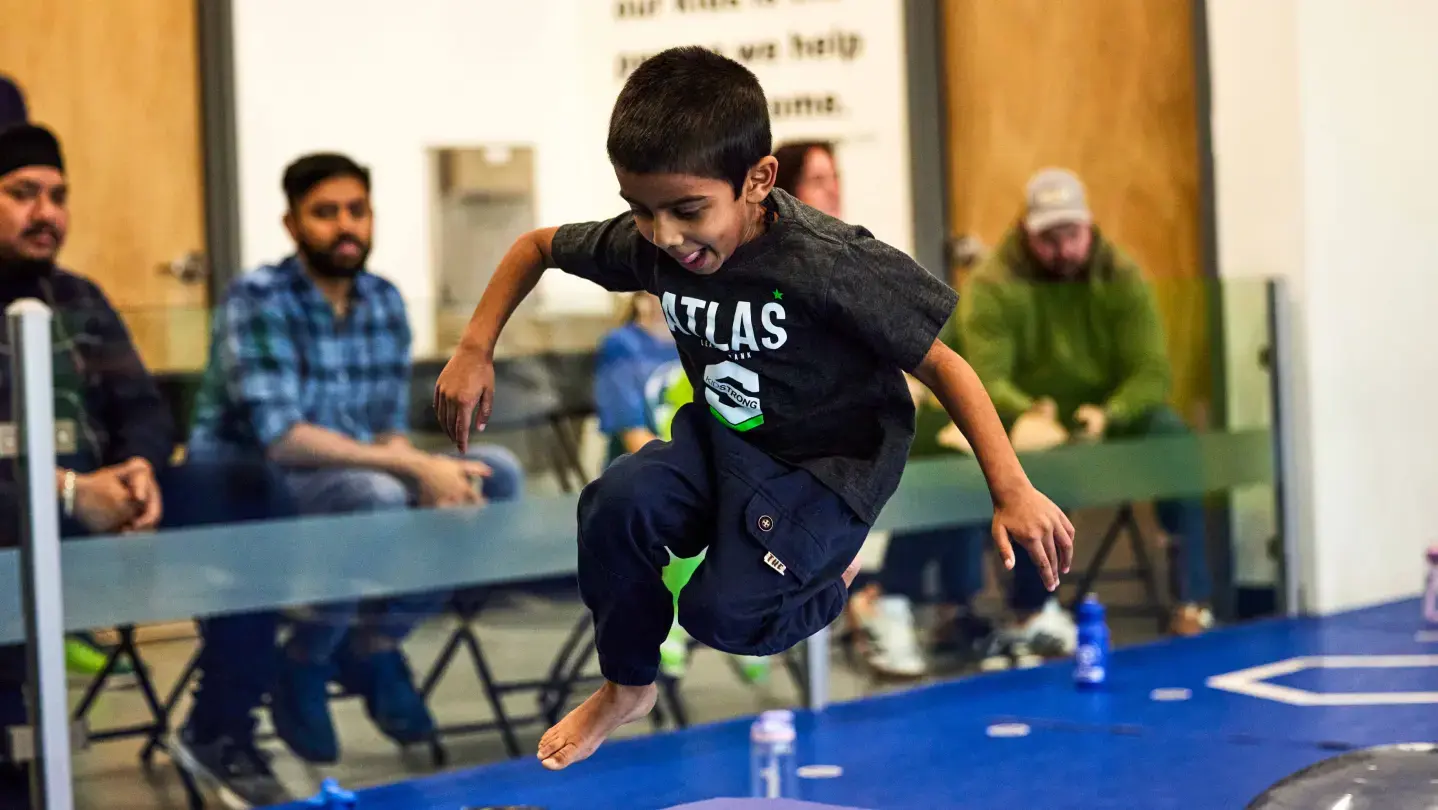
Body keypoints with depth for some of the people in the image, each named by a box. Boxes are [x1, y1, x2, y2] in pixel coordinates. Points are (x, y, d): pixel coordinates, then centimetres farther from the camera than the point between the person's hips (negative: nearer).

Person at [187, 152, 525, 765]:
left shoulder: (384, 302, 6)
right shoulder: (257, 301, -15)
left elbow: (389, 431, 7)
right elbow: (279, 438, -25)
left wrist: (428, 475, -18)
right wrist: (415, 469, -28)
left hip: (351, 478, 7)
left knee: (496, 474, -11)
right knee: (376, 496, -36)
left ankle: (374, 645, 2)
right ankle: (303, 664, -9)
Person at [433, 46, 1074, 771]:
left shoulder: (828, 264, -30)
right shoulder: (648, 245, -13)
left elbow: (941, 365, -22)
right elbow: (538, 246, 7)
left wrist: (1013, 493, -23)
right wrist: (475, 350, -3)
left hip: (828, 465, -5)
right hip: (722, 436, 5)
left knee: (722, 612, -24)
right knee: (618, 503, -24)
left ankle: (832, 571, 11)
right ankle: (627, 687, 2)